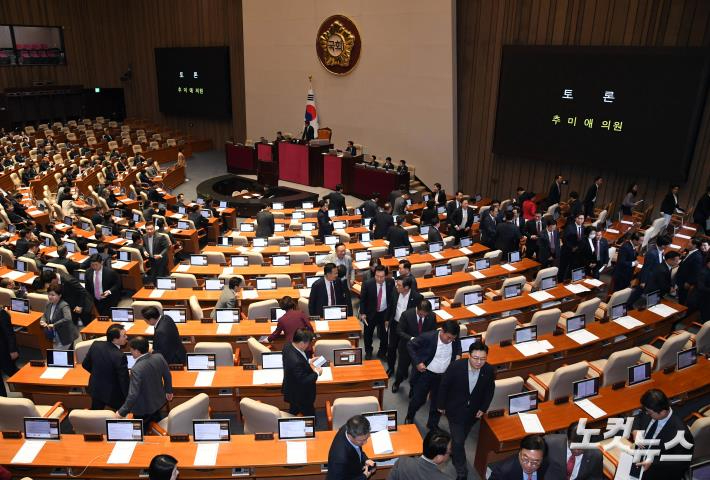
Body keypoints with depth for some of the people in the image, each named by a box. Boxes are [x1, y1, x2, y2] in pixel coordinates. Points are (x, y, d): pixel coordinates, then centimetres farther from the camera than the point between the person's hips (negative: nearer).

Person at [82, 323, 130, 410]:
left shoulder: (96, 345, -13)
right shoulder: (120, 356, -32)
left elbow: (85, 364, 3)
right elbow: (124, 380, -24)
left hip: (95, 389, 6)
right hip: (113, 394, -6)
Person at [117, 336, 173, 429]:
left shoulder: (137, 369, -34)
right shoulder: (159, 357, -16)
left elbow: (133, 394, -31)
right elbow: (167, 376, -1)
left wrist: (122, 412, -18)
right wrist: (169, 391, 17)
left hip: (143, 409, -6)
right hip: (159, 401, 6)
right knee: (158, 423, 30)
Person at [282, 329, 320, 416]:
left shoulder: (288, 346, -15)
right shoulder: (297, 361, -42)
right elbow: (303, 380, -30)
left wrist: (308, 362, -2)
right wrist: (317, 373, -17)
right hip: (301, 395, -9)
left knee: (293, 412, 31)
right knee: (310, 414, 16)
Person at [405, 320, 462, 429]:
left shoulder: (455, 339, -13)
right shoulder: (428, 337, -26)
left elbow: (458, 346, 13)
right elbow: (410, 345, -14)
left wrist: (458, 355, -7)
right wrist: (417, 362, -19)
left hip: (443, 376, 3)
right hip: (425, 373, -3)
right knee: (418, 399, 12)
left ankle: (433, 424, 41)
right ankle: (409, 417, 43)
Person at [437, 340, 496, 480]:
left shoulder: (489, 370, -21)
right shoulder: (456, 366, -29)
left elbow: (490, 390, -1)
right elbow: (444, 386, -13)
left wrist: (483, 408, -2)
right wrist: (441, 405, -4)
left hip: (473, 411, 3)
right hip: (455, 409, -3)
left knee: (461, 438, 24)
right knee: (458, 441, -3)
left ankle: (453, 452, 54)